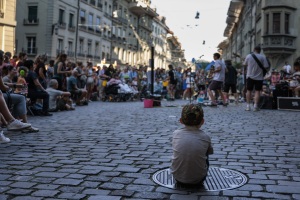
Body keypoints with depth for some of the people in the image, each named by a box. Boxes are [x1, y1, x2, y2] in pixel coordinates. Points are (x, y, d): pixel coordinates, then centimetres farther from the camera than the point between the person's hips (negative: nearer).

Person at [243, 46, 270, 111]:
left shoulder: (248, 56, -2)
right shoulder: (263, 57, -7)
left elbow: (244, 64, 8)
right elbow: (266, 67, -10)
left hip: (250, 76, 2)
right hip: (259, 77, -2)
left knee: (249, 90, 9)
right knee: (257, 91, 2)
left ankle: (248, 106, 7)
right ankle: (255, 106, -4)